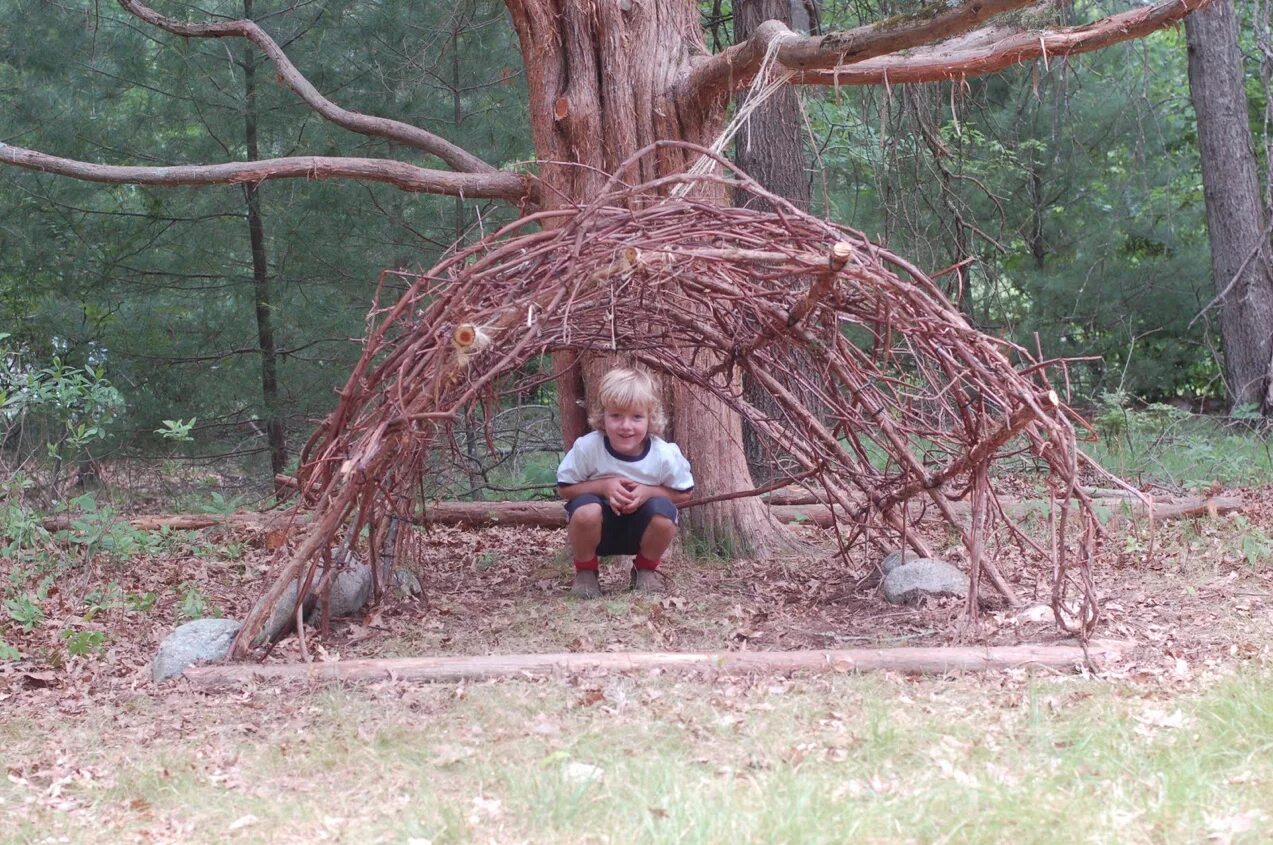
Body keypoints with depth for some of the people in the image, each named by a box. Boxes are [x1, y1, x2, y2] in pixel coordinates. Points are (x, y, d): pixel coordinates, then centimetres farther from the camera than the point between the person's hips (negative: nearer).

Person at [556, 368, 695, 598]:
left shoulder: (664, 454, -22)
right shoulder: (587, 447, -24)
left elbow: (684, 493, -6)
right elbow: (564, 488, -11)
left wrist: (648, 491, -25)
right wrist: (603, 486, -28)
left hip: (641, 528, 1)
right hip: (599, 528, -1)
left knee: (664, 513, -30)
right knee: (585, 509, -34)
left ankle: (646, 569, 2)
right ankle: (585, 572, -3)